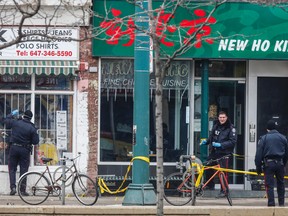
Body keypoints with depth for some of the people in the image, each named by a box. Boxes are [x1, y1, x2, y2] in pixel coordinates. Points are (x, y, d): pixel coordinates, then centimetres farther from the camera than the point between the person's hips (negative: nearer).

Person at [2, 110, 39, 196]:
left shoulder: (15, 122, -2)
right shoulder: (32, 128, -6)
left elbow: (5, 121, 17)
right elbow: (35, 141, -5)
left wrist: (12, 114, 32)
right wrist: (36, 133, 12)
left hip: (14, 148, 1)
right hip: (25, 150, -1)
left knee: (12, 169, 10)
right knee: (23, 170, 5)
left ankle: (13, 187, -4)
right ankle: (23, 190, 2)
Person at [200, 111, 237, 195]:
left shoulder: (230, 128, -7)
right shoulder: (215, 126, 11)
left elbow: (233, 141, -13)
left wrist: (221, 145, -21)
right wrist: (206, 141, 2)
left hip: (223, 153, -6)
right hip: (213, 152, 6)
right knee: (208, 168, 6)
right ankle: (210, 185, 27)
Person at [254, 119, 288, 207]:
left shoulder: (264, 138, -2)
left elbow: (259, 154, -4)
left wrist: (258, 167, 1)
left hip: (268, 163, -3)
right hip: (280, 163, 3)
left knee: (269, 184, -1)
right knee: (280, 183, 15)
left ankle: (271, 203, -5)